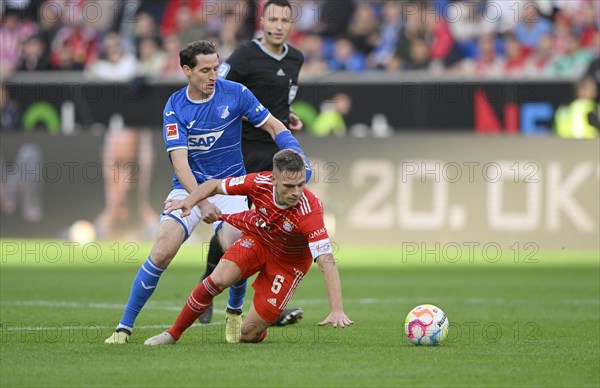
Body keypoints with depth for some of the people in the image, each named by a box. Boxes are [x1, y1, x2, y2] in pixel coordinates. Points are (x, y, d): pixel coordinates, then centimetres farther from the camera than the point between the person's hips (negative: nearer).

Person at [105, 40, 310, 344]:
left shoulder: (235, 93, -8)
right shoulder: (175, 107, -10)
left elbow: (273, 126, 0)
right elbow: (179, 159, -18)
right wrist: (201, 202, -32)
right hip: (188, 187, 0)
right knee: (162, 252, -17)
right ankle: (125, 326, -6)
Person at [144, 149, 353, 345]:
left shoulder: (310, 211, -38)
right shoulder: (259, 183, -27)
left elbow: (327, 262, -42)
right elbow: (214, 185, -10)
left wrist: (337, 310, -52)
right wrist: (189, 202, -30)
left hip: (289, 261, -2)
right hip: (257, 238, 2)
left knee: (249, 334, -7)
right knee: (219, 279, -25)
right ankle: (173, 334, -6)